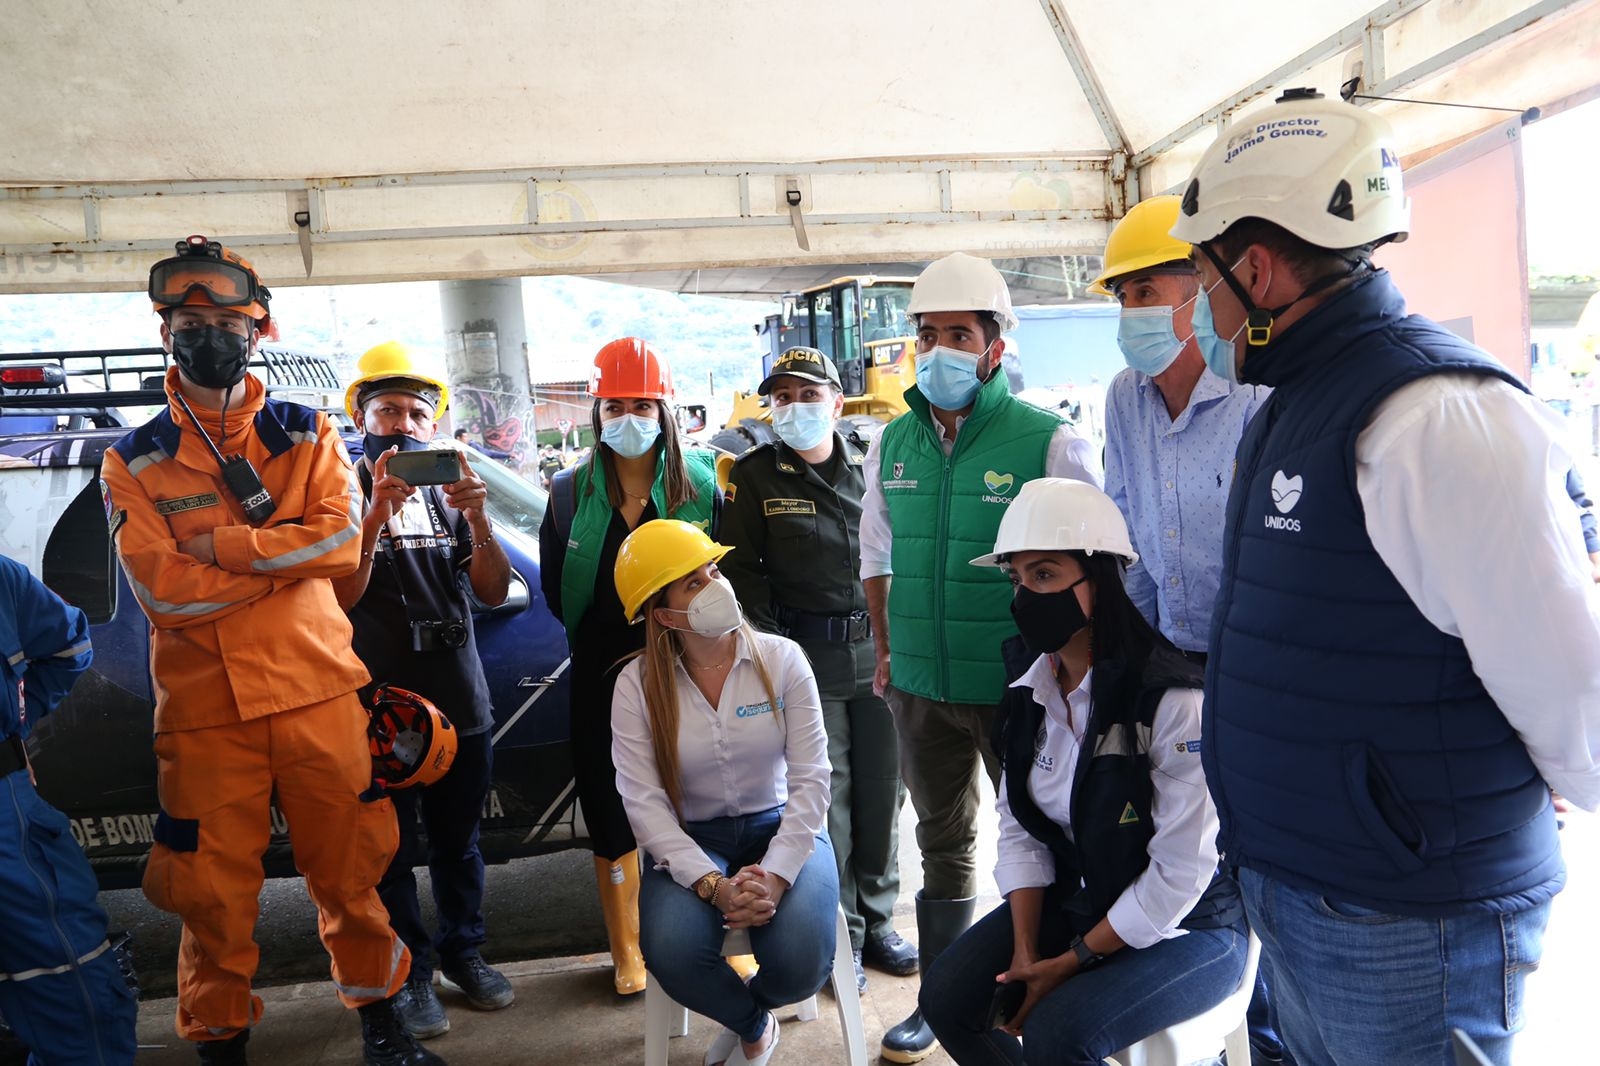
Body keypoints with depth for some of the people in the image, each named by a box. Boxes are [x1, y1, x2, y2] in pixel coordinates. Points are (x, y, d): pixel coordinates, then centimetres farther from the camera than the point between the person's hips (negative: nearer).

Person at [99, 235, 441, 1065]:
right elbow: (160, 589, -9)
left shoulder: (305, 432, 7)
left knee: (349, 869, 10)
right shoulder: (134, 461, 3)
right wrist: (288, 555, -8)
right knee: (214, 889, 10)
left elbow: (343, 538, -9)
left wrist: (222, 546, -13)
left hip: (317, 692, 1)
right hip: (203, 707, 0)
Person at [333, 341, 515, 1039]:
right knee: (394, 849, 5)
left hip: (461, 700, 3)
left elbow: (493, 592, -2)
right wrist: (377, 514, -27)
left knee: (459, 840, 15)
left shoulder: (448, 493, 6)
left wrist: (478, 519, -20)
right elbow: (339, 597, -15)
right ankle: (409, 973, 21)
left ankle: (462, 953, 31)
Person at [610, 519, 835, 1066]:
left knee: (800, 965, -25)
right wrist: (713, 884, -24)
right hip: (690, 840, 0)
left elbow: (811, 778, -11)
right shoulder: (637, 684, -8)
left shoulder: (782, 660, -8)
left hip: (780, 829, 0)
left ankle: (748, 1014, 17)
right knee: (673, 955, -29)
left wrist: (776, 873, -24)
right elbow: (644, 802, -13)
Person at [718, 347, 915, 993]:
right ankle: (839, 936, 19)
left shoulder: (871, 463, 5)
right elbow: (740, 569, -1)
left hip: (880, 648, 3)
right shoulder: (755, 475, -1)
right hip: (806, 655, -3)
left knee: (882, 790, 10)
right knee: (826, 796, 3)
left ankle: (877, 921, 28)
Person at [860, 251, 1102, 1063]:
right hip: (921, 689, 5)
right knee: (942, 841, 18)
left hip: (1017, 688, -4)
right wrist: (885, 650, 12)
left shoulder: (1049, 442, -12)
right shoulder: (892, 444, 4)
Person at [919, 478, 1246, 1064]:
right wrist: (1024, 952, -9)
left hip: (1187, 924, -6)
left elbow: (1179, 873, -22)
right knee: (947, 995, -7)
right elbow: (1018, 824, 1)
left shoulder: (1171, 698, -25)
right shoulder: (1029, 688, -2)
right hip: (1072, 899, 7)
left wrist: (1073, 962, -15)